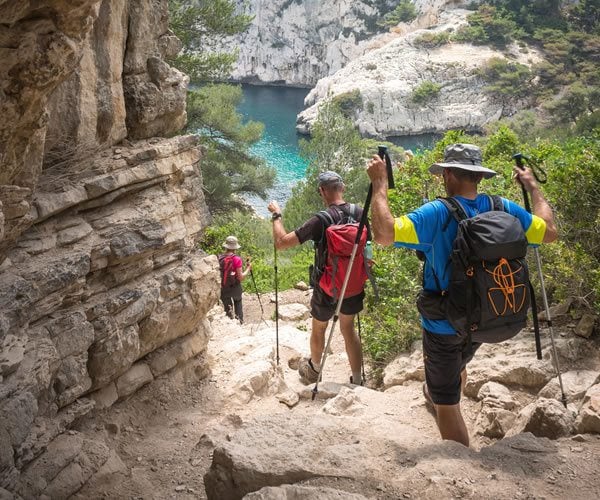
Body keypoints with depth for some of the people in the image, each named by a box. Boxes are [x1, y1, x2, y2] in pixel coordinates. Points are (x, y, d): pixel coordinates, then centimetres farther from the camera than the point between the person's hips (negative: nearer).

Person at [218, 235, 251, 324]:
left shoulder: (220, 258, -4)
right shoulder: (236, 259, -14)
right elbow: (240, 277, -13)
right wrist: (248, 268, 0)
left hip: (224, 289, 3)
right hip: (235, 289, -3)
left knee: (227, 311, 12)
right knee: (238, 312, 14)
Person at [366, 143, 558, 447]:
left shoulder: (437, 214, -26)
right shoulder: (503, 209, -9)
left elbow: (383, 233, -35)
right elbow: (549, 232, 4)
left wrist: (380, 183, -24)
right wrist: (533, 187, 15)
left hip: (444, 325, -6)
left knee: (446, 402, 9)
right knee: (458, 365, 35)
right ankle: (433, 394, 62)